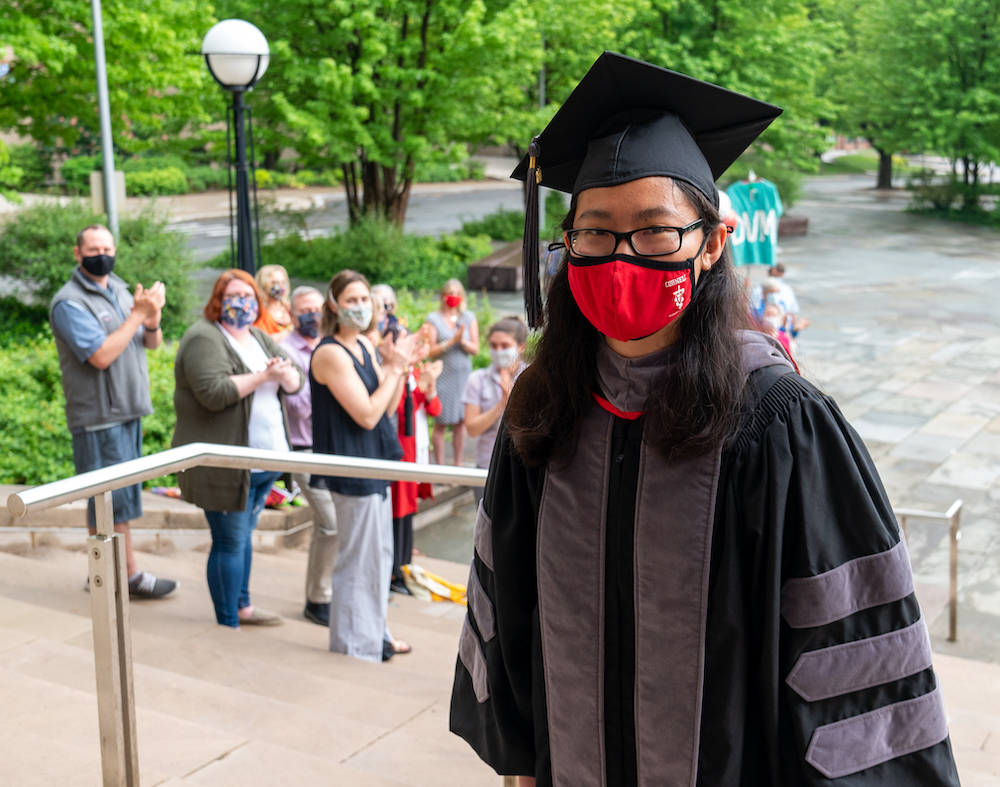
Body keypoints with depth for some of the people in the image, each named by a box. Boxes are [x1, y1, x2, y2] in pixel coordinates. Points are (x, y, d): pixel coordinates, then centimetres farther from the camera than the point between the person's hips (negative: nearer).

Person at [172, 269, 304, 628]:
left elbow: (296, 381, 8)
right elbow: (214, 392, -26)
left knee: (245, 535, 19)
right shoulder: (204, 339, -12)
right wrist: (263, 376, -21)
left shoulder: (260, 338, 14)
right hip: (226, 464, -8)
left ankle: (242, 605, 33)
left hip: (264, 460, 8)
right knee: (230, 542, -1)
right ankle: (229, 625, 8)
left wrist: (284, 374, -15)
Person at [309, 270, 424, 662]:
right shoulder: (330, 353, -19)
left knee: (379, 551, 19)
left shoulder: (365, 346, 9)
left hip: (374, 462, 9)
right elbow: (367, 415, -23)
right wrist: (394, 368, -16)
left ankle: (375, 632, 33)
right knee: (358, 556, 1)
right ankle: (355, 642, 15)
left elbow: (388, 407, 11)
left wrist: (400, 368, -3)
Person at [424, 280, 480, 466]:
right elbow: (430, 351, -6)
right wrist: (451, 341, -16)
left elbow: (475, 349, 4)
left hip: (464, 374, 3)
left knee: (461, 422, 6)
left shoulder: (469, 318, 8)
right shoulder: (434, 318, 0)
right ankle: (440, 466, 7)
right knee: (440, 423, -2)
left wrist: (463, 341, -14)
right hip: (443, 375, -3)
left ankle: (458, 463, 17)